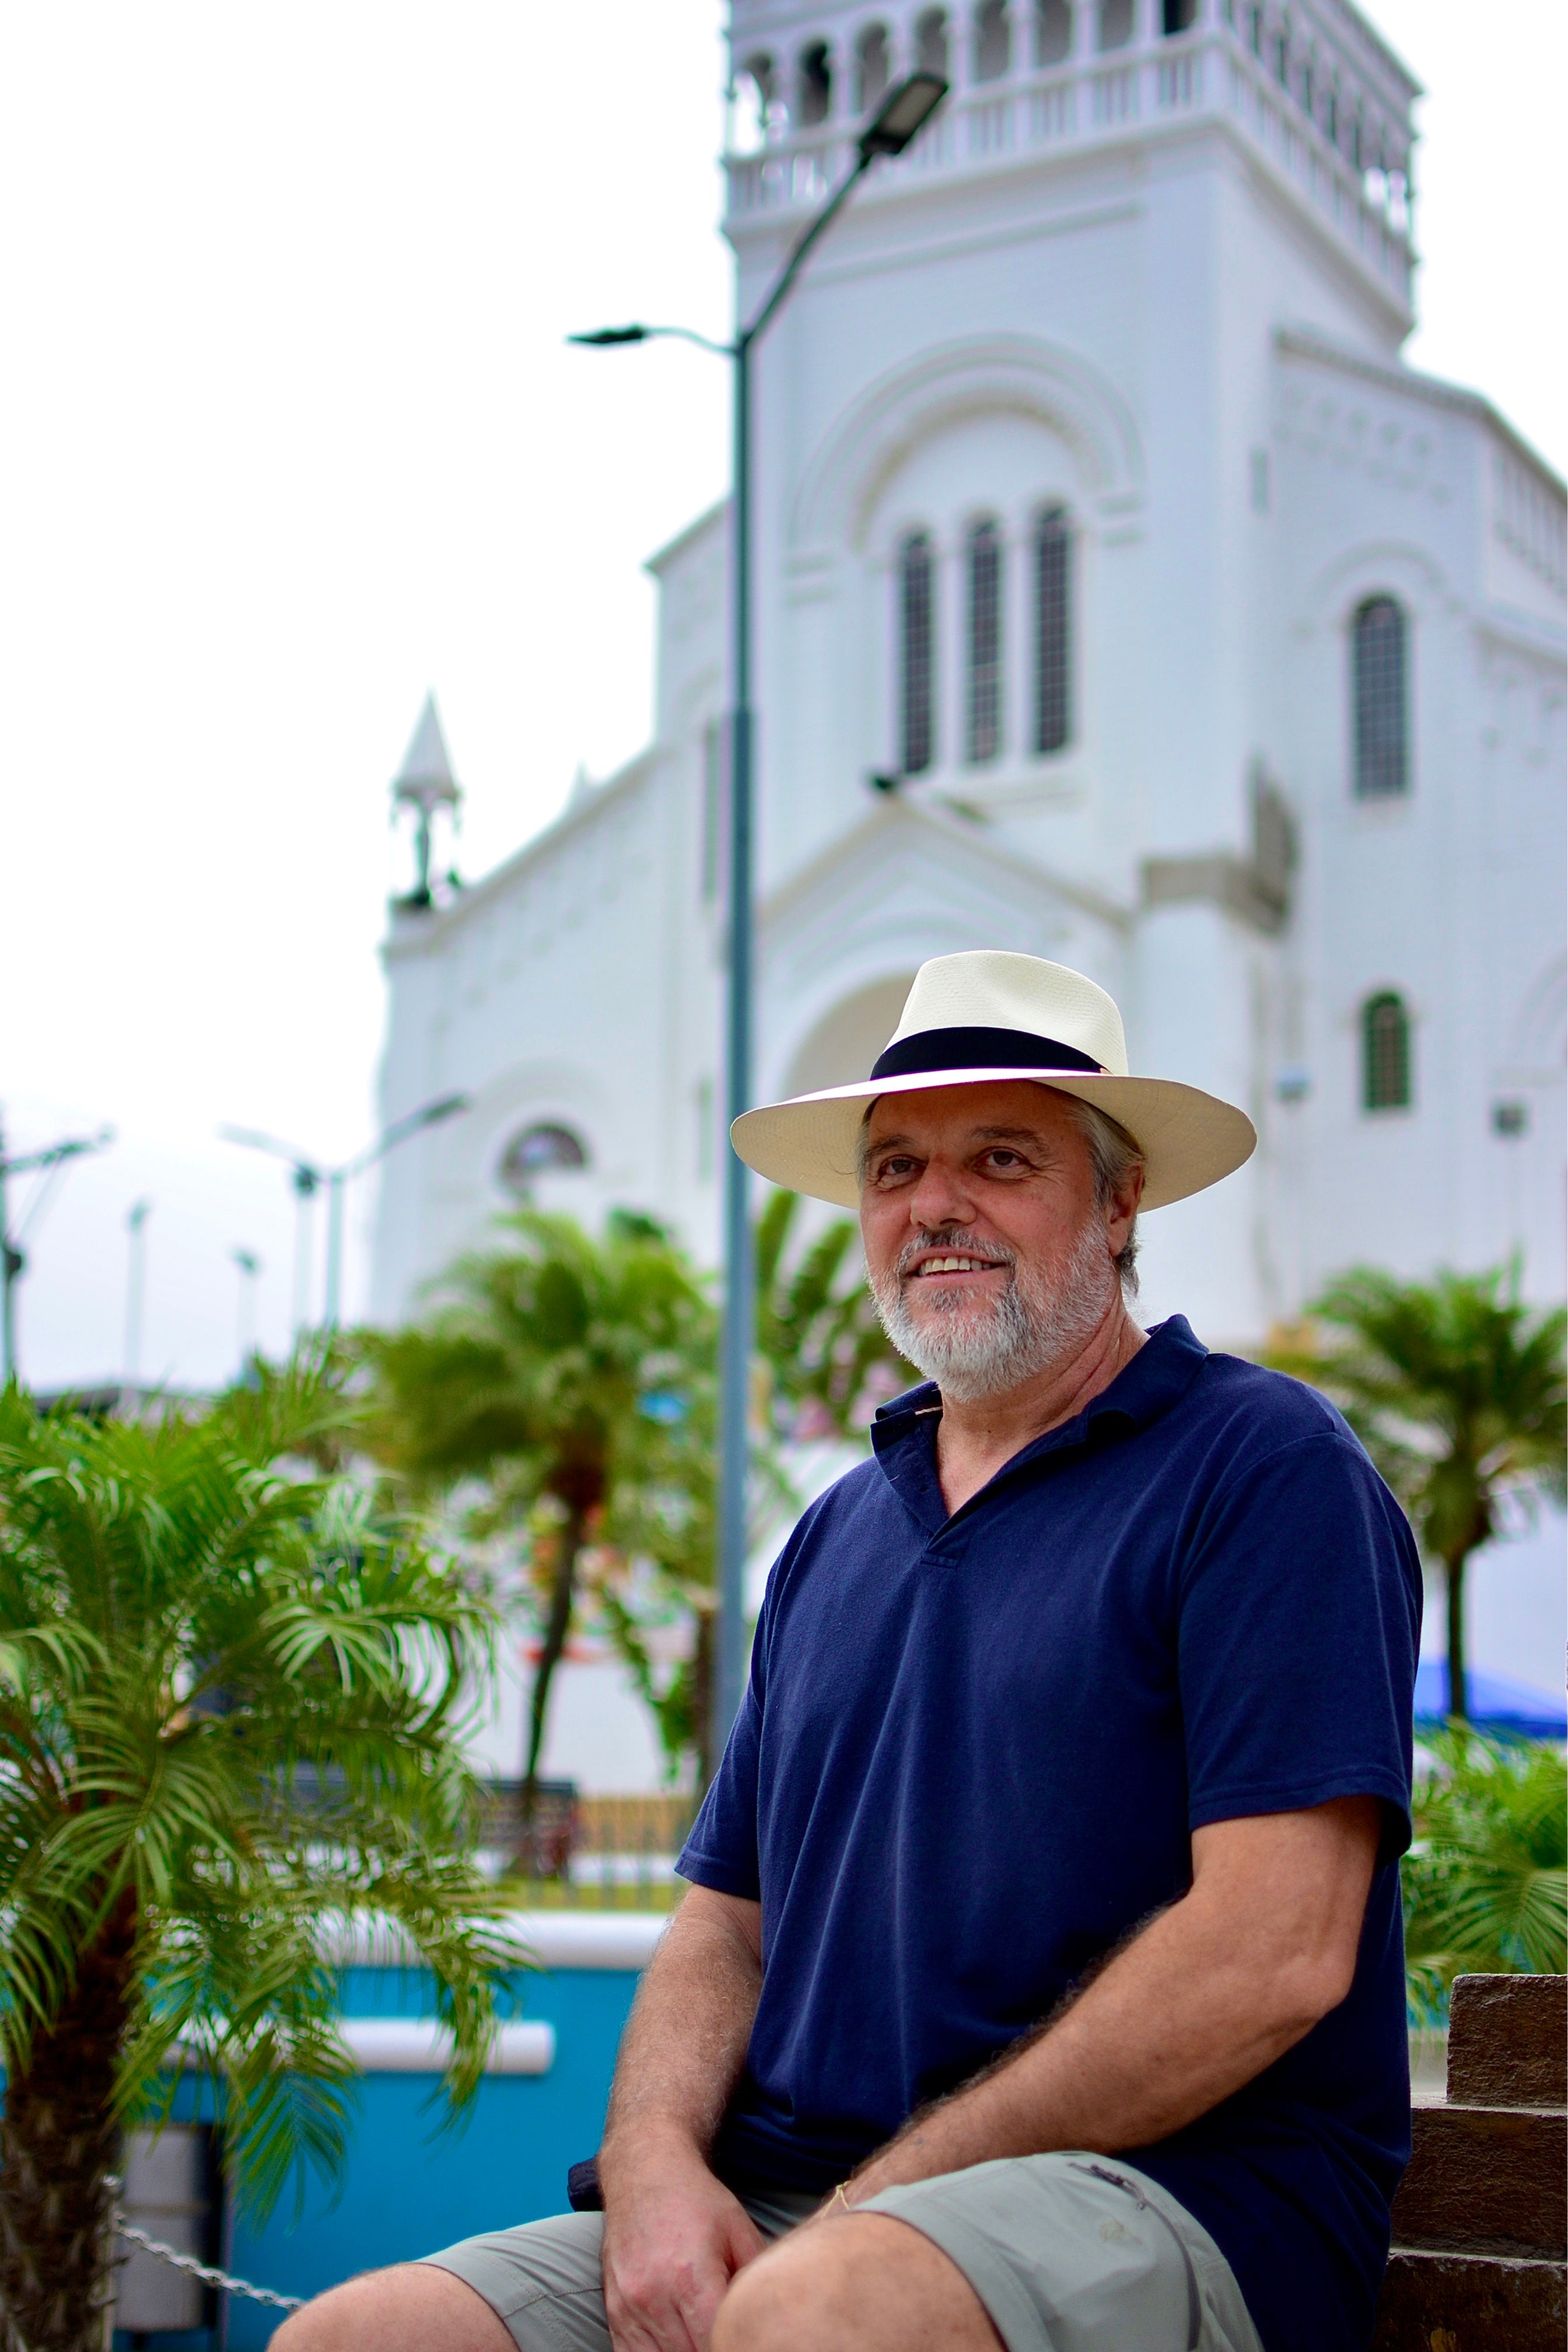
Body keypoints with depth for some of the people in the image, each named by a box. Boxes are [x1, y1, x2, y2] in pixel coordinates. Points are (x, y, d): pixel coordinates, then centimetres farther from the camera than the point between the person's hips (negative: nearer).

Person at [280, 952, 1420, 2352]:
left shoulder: (1262, 1466, -3)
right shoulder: (835, 1538, 20)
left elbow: (1275, 1955, -15)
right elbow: (726, 1927, 18)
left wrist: (869, 2210, -14)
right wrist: (654, 2166, -5)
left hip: (1171, 2200, -6)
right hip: (777, 2214, 7)